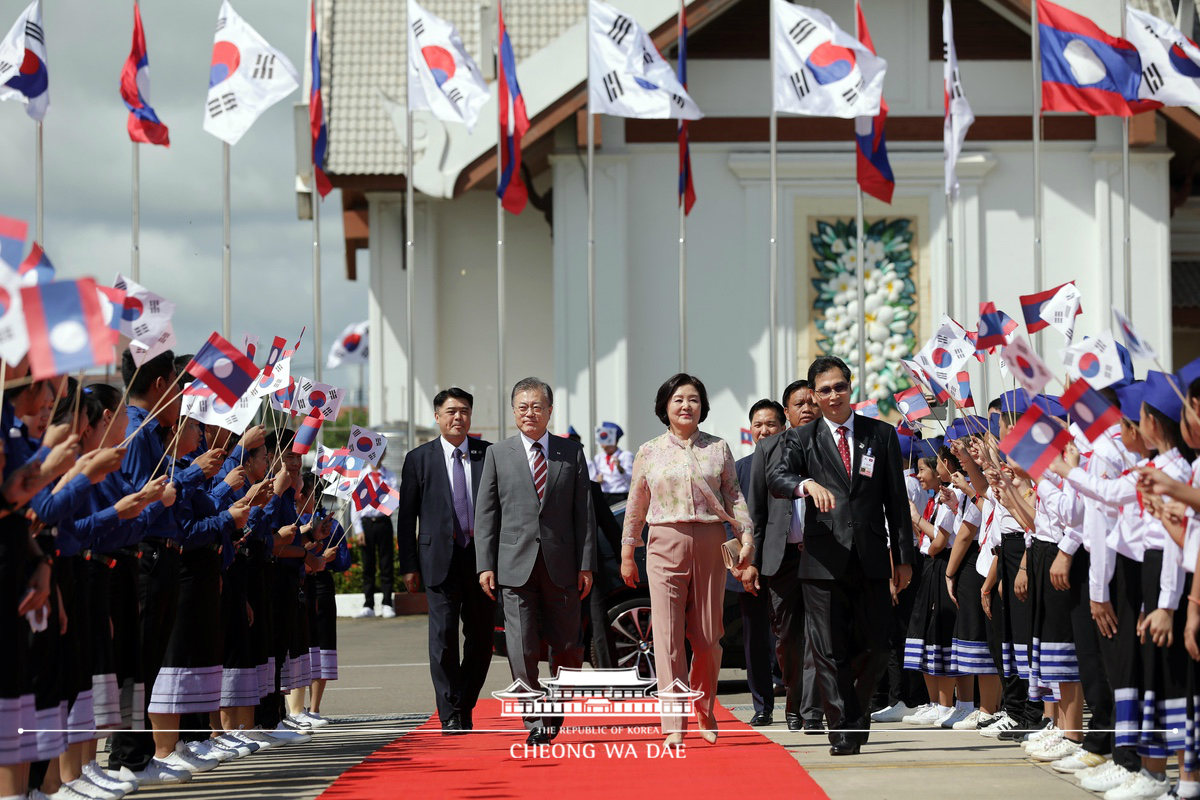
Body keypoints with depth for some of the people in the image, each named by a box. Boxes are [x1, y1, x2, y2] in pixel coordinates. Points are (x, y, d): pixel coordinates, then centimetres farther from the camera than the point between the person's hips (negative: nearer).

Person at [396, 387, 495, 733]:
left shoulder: (489, 454, 7)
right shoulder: (419, 459, 4)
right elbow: (406, 516, 5)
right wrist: (409, 565, -1)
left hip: (483, 557, 2)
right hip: (441, 559, -2)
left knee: (481, 637, 6)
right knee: (443, 636, -7)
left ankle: (465, 708, 21)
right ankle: (450, 715, -2)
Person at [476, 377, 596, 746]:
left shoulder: (572, 453, 8)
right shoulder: (497, 455, 7)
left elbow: (584, 513, 6)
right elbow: (485, 514, 5)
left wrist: (586, 564, 0)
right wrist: (485, 565, -2)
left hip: (562, 565, 1)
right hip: (516, 565, -1)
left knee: (565, 645, 5)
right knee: (522, 647, -5)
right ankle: (535, 722, 0)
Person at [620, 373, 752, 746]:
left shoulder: (718, 449, 9)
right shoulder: (649, 452, 8)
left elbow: (734, 496, 8)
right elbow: (636, 506, 13)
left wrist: (746, 535, -4)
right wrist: (627, 553, 12)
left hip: (710, 546, 1)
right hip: (665, 545, -1)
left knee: (708, 637, 2)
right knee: (668, 636, -7)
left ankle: (704, 708, 26)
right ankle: (674, 726, -7)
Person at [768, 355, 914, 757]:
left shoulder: (881, 435, 11)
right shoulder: (801, 439, 7)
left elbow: (896, 499, 10)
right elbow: (777, 479, -10)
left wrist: (903, 556, 7)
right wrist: (807, 483, -32)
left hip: (871, 557, 1)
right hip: (824, 558, -1)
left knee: (875, 647, 4)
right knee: (830, 650, -2)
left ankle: (857, 707, 30)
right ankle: (843, 730, 3)